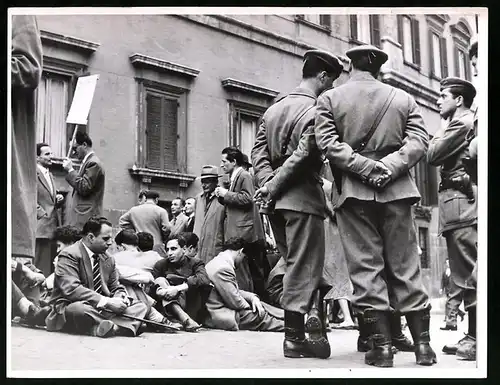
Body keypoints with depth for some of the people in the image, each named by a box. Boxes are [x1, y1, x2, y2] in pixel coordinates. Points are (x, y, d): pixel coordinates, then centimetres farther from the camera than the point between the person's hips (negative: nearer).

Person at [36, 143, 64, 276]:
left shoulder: (49, 174, 20)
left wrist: (58, 199, 8)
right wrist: (42, 214, -16)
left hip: (53, 225, 9)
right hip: (42, 227, -9)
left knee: (52, 264, 9)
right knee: (42, 266, -6)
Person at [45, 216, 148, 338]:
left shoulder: (108, 259, 14)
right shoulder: (69, 255, -10)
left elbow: (116, 288, 18)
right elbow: (71, 289, -23)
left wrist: (120, 297, -9)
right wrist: (107, 301, -28)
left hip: (101, 309, 8)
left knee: (141, 306, -9)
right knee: (79, 308, -41)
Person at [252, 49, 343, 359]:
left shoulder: (274, 108, 15)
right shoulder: (316, 110, -10)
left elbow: (259, 149, 9)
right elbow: (303, 154, -19)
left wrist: (268, 182, -3)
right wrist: (273, 188, -13)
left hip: (278, 201, 8)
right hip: (303, 197, -8)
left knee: (298, 265, 15)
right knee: (304, 267, -1)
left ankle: (314, 321, 14)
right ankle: (295, 337, 4)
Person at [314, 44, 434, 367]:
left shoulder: (329, 99, 5)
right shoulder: (403, 98, 8)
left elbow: (328, 143, -7)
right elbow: (419, 142, -2)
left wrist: (366, 167, -11)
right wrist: (387, 168, -12)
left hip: (353, 192, -1)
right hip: (396, 189, 2)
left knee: (366, 267, 2)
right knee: (405, 265, 7)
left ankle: (382, 345, 0)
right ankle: (422, 344, 9)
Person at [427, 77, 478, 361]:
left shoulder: (462, 122, -5)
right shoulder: (470, 122, 25)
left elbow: (432, 156, -8)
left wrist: (438, 136, 7)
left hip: (460, 198, -10)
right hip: (467, 199, 10)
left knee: (468, 273, -12)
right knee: (469, 272, 9)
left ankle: (477, 338, -12)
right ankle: (473, 337, 12)